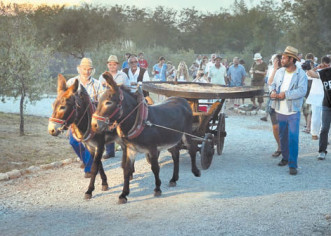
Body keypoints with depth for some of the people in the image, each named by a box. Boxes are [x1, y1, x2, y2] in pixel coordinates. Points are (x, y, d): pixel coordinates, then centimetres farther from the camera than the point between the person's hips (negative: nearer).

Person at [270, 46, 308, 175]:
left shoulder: (301, 74, -9)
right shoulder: (279, 72, 8)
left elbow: (302, 91, -19)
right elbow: (273, 84, 16)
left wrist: (285, 94, -22)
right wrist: (273, 91, -7)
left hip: (293, 112, -6)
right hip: (280, 111, 6)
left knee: (293, 138, -10)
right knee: (282, 136, 15)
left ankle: (293, 165, -7)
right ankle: (285, 158, 32)